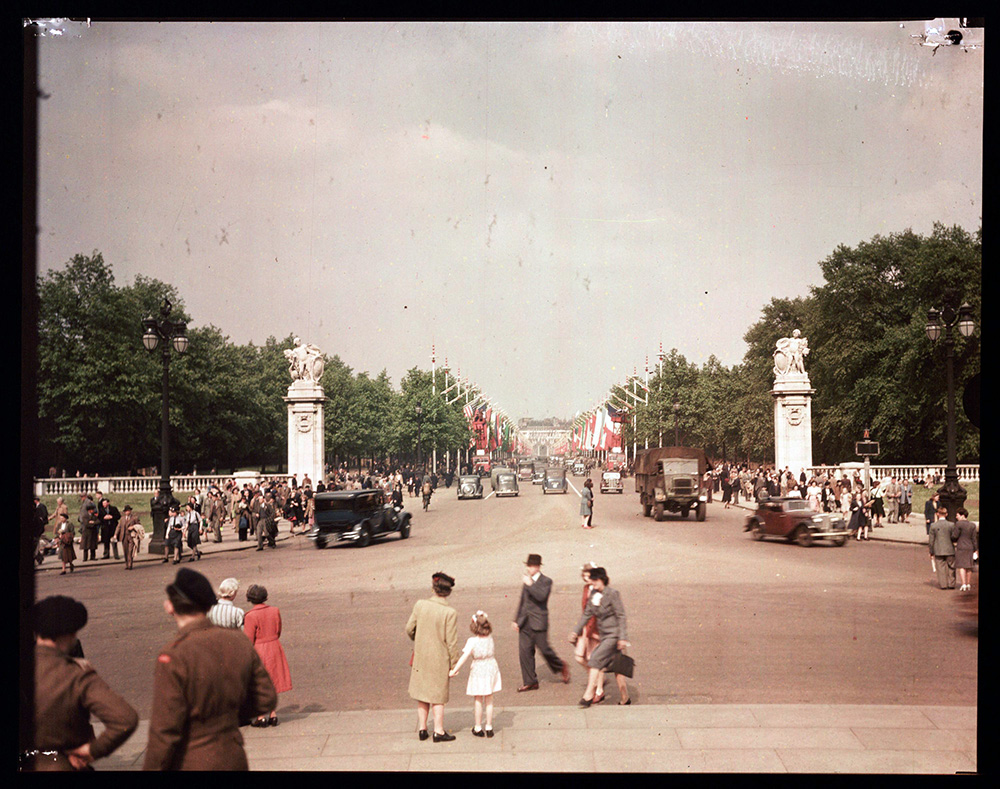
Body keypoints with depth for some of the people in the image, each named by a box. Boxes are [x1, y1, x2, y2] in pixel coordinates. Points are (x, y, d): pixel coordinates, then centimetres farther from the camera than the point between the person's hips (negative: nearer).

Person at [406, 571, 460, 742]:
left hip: (421, 657, 3)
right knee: (438, 696, 9)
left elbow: (409, 629, 1)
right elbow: (451, 642, -15)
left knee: (422, 693, 17)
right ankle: (439, 731, 14)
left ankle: (422, 728, 23)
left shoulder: (420, 605, -8)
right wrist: (454, 664, -3)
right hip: (439, 660, -3)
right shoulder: (450, 613, -18)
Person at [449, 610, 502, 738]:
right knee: (489, 700, 12)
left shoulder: (472, 641, -18)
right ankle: (489, 727, 16)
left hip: (478, 671, -3)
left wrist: (454, 670, -24)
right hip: (491, 668, 3)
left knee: (478, 701, 9)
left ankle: (478, 728, 17)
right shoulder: (490, 638, -5)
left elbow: (464, 656, -25)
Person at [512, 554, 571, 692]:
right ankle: (530, 682, 9)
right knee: (524, 652, 2)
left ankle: (561, 666, 28)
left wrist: (530, 584, -24)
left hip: (538, 622, -6)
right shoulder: (526, 581, 14)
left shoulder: (546, 581, -6)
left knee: (544, 649, -1)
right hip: (525, 622, 6)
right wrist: (516, 619, 19)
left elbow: (542, 596, -24)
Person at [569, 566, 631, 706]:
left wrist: (623, 638, -18)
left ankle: (589, 693, -13)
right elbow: (586, 614, 15)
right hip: (604, 635, 7)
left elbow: (621, 616, -15)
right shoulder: (594, 595, 6)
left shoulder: (612, 594, -15)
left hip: (614, 635, -7)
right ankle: (625, 699, 18)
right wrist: (576, 631, 13)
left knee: (595, 659, -16)